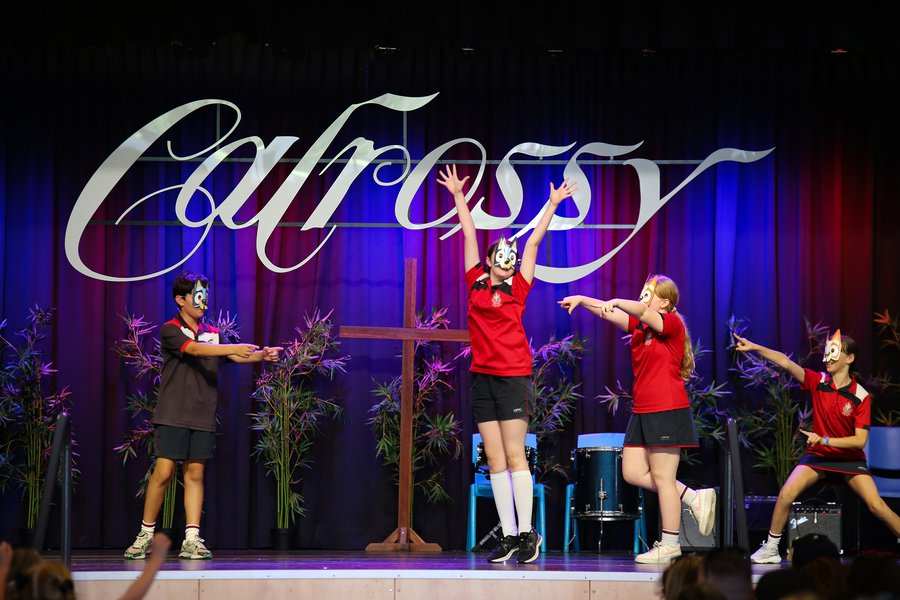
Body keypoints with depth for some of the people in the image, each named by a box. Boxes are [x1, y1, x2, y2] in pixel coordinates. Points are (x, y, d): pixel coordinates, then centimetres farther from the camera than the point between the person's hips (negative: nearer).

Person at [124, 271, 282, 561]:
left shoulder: (212, 333, 13)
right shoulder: (170, 331, -4)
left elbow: (234, 356, 1)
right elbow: (195, 349, -21)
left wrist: (262, 355, -18)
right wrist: (234, 348, -31)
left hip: (203, 417, 5)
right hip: (172, 415, -5)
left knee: (195, 474, 2)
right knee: (163, 472, -7)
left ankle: (192, 540, 0)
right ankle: (145, 536, 4)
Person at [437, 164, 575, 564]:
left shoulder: (517, 288, 2)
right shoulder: (476, 283, 9)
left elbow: (533, 243, 5)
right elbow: (469, 235, 15)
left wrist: (553, 205, 8)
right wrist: (458, 196, 21)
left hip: (514, 377, -4)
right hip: (483, 377, 4)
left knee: (514, 456, -7)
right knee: (495, 460, 3)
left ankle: (527, 533, -5)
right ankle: (509, 535, 5)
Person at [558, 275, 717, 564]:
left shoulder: (672, 323, -8)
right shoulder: (640, 326, 15)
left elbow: (643, 312, -26)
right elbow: (611, 315, 7)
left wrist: (616, 302, -39)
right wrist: (582, 300, -5)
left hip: (667, 410, -9)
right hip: (642, 411, 9)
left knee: (662, 476, -5)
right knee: (633, 472, 6)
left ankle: (669, 544, 2)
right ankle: (694, 499, 16)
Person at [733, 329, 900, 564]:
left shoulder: (860, 396, -13)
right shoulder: (818, 382, -6)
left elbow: (860, 440, -17)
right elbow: (786, 363, -17)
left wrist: (824, 440, -26)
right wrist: (754, 348, -27)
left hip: (849, 457, -2)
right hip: (818, 455, 2)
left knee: (877, 505, -16)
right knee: (786, 494, -18)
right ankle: (771, 548, -6)